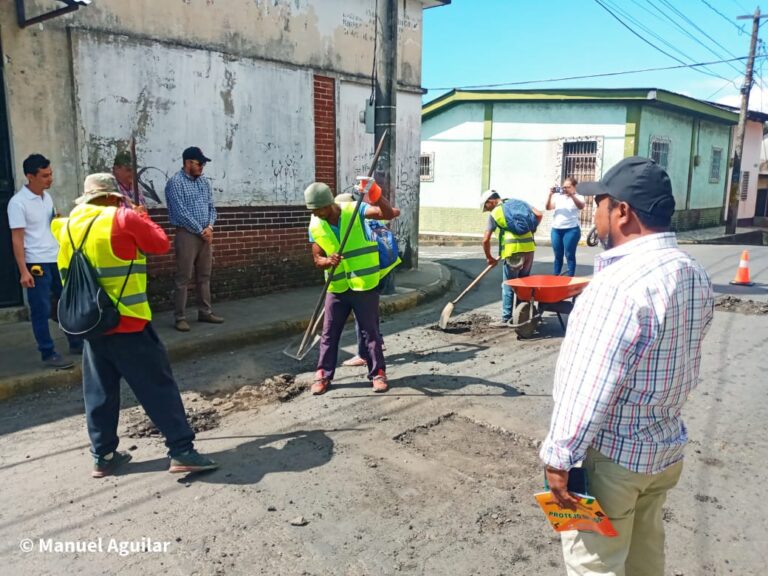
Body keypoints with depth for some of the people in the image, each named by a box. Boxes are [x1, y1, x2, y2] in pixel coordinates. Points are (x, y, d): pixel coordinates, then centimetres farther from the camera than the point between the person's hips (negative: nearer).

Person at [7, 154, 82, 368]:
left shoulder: (47, 197, 9)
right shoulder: (18, 202, -13)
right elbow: (17, 239, -15)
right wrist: (23, 271, -18)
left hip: (57, 260, 8)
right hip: (36, 264, -7)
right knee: (41, 310, 1)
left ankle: (76, 343, 27)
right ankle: (49, 354, 9)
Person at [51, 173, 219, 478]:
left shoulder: (69, 225, 9)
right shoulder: (122, 218, -10)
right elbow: (161, 244, -4)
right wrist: (140, 216, 10)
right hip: (127, 321, -6)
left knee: (99, 391, 14)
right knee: (158, 386, -2)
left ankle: (103, 456, 21)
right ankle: (182, 451, -1)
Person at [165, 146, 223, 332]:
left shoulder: (203, 182, 13)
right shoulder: (176, 182, -9)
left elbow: (211, 207, 13)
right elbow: (181, 212, -16)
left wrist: (209, 227, -5)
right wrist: (200, 231, -13)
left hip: (205, 235, 7)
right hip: (187, 235, -7)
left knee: (204, 276, 12)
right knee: (183, 278, -4)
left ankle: (205, 312, 20)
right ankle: (180, 317, 2)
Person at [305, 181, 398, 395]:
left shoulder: (355, 210, -11)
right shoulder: (315, 226, -1)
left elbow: (388, 214, -21)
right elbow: (317, 259, 3)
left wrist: (374, 192, -36)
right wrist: (328, 261, -21)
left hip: (364, 284, -3)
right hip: (336, 287, 3)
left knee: (370, 331, 5)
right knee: (329, 334, 9)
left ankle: (378, 373, 17)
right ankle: (323, 375, 21)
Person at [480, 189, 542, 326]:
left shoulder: (494, 214, 5)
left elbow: (485, 240, 0)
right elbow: (538, 215, 8)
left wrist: (489, 258, 13)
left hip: (512, 251, -5)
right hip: (529, 248, 5)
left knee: (508, 285, 5)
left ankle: (506, 318, 6)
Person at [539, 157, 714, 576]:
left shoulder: (620, 283, -27)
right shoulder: (696, 276, 2)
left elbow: (589, 387, -26)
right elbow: (685, 369, 9)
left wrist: (559, 457, -18)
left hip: (612, 456, -8)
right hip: (667, 448, 9)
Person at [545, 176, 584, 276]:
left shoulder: (578, 197, 2)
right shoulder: (558, 197, 10)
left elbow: (581, 206, -19)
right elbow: (548, 207, 3)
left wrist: (571, 195, -29)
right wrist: (550, 195, -11)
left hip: (571, 230, -4)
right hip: (556, 230, 4)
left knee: (569, 255, -2)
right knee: (558, 255, 12)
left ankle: (571, 277, 4)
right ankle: (555, 275, 20)